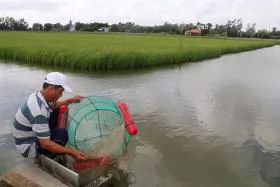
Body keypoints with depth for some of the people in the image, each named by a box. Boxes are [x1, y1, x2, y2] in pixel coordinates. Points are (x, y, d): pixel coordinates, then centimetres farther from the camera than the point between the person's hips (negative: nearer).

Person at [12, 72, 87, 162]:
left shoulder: (38, 95, -7)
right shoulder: (39, 112, -36)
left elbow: (54, 105, 17)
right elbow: (45, 144, -34)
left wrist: (71, 100, 4)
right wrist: (71, 152, -29)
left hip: (33, 135, 9)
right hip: (28, 146, -9)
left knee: (57, 112, 4)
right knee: (62, 134, -23)